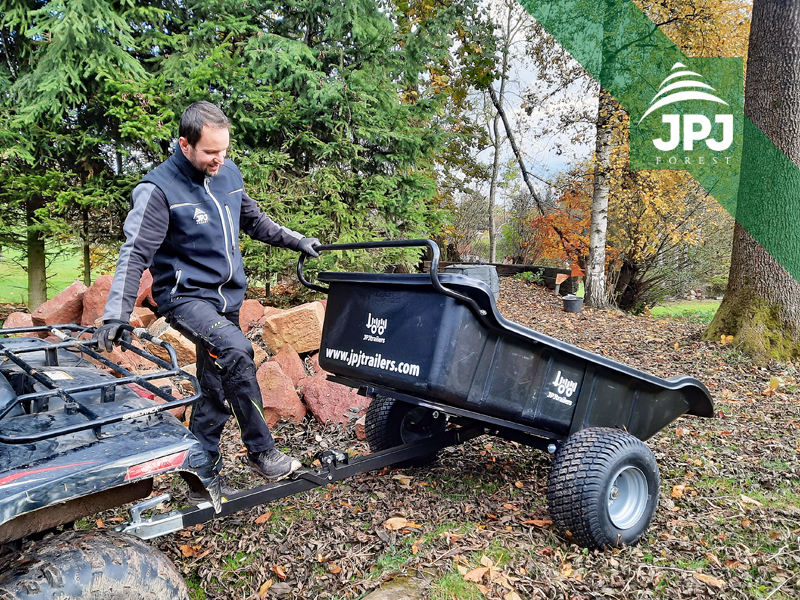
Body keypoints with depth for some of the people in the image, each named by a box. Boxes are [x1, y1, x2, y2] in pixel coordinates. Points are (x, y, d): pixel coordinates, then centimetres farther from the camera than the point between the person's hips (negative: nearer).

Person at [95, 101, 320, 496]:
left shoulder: (229, 173, 6)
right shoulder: (158, 190, -12)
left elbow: (253, 221, 22)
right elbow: (135, 255, -16)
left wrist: (295, 240, 22)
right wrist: (115, 315, -24)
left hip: (227, 297, 7)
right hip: (185, 296, -6)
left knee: (216, 390, 9)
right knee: (236, 351, -31)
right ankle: (261, 452, -15)